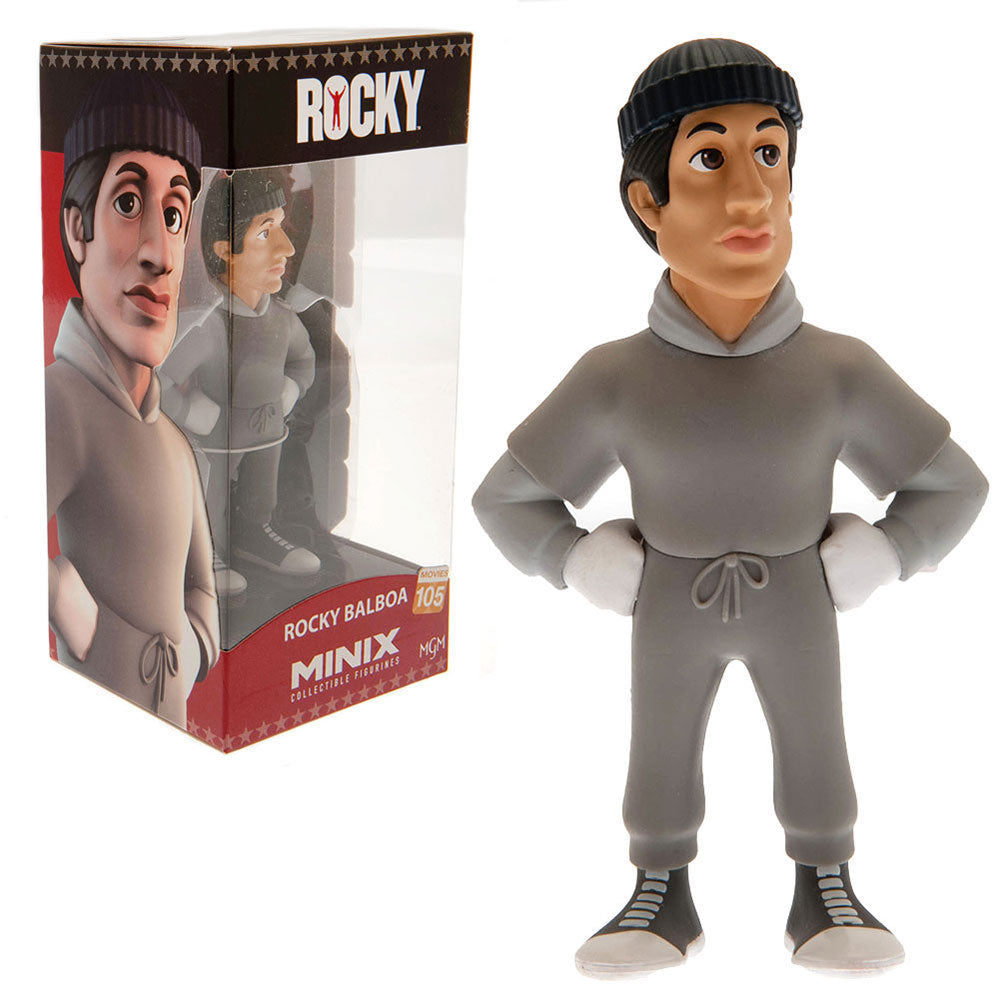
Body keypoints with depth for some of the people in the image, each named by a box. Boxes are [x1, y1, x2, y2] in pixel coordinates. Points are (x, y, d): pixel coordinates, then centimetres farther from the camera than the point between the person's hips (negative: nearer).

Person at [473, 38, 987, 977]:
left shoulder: (840, 371, -15)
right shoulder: (617, 380, -16)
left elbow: (953, 485, -2)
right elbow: (508, 499, -5)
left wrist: (849, 575, -9)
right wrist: (613, 581, -12)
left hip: (795, 609, 0)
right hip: (671, 616, 0)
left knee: (815, 759, 9)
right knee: (660, 763, 9)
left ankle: (823, 897, 29)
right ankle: (662, 897, 29)